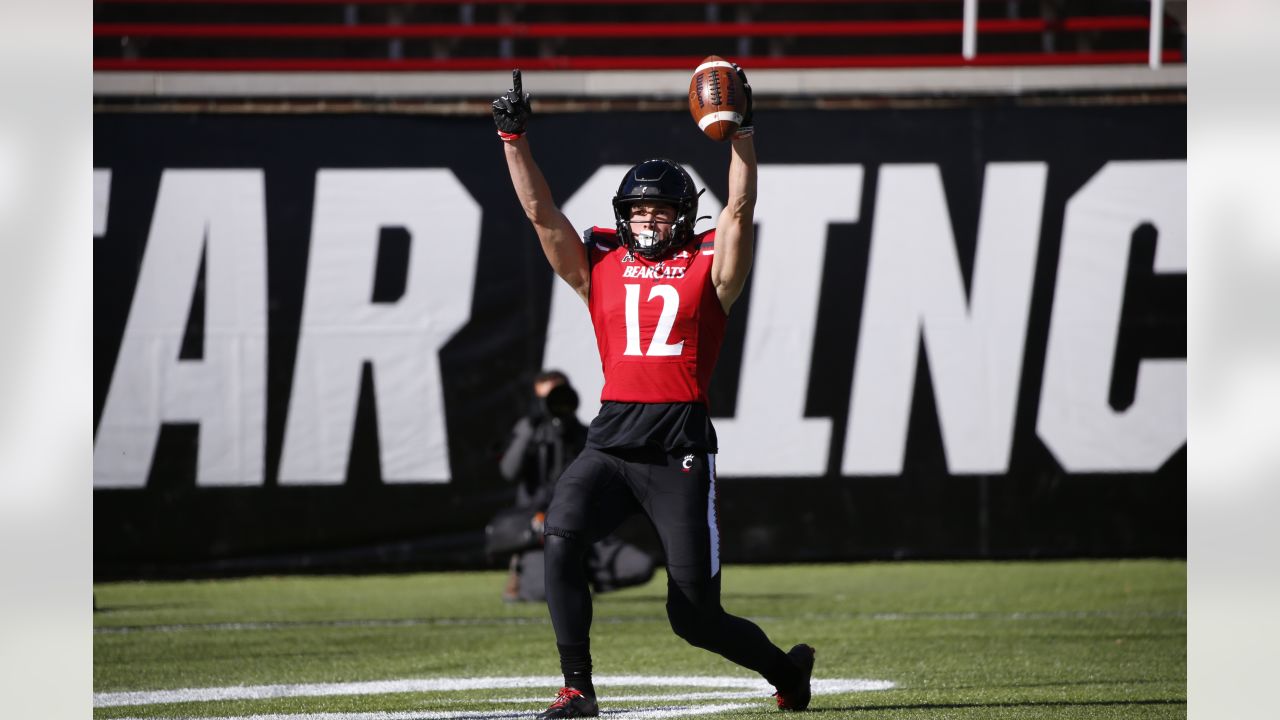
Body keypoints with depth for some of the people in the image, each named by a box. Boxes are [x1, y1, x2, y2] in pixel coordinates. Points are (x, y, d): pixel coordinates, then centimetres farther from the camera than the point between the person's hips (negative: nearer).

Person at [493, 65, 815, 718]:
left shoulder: (708, 268, 8)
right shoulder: (599, 266, 14)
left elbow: (738, 209, -3)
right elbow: (540, 211, 9)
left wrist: (741, 133, -12)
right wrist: (513, 139, 0)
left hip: (680, 449, -3)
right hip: (610, 440, 3)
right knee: (559, 539, -25)